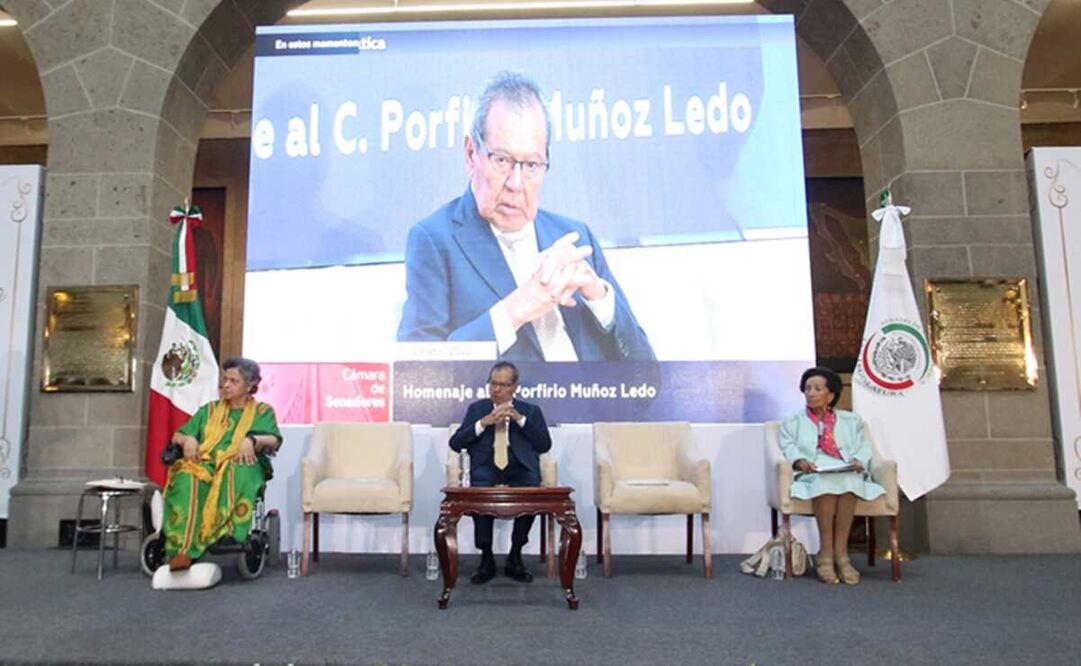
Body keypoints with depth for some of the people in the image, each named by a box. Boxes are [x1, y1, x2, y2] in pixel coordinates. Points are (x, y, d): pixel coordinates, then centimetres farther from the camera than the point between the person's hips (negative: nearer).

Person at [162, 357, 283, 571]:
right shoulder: (209, 410, 29)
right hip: (204, 465, 3)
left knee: (239, 474, -40)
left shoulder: (263, 411, 18)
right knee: (186, 478, -34)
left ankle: (226, 534, -47)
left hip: (240, 466, -2)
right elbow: (177, 436, 24)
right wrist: (188, 439, 0)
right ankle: (183, 548, -43)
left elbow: (274, 441, 1)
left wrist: (252, 440, -20)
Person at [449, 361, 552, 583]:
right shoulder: (477, 409, 19)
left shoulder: (530, 410, 18)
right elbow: (455, 443, 8)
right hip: (486, 470, 0)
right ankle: (487, 559, -12)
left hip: (520, 470, 0)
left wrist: (520, 419, -6)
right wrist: (483, 423, -5)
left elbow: (545, 445, 5)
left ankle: (515, 558, -10)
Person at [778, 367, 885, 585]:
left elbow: (864, 447, 15)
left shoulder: (851, 421, 29)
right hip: (812, 475, -1)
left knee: (848, 483, -37)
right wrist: (800, 461, -14)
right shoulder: (793, 422, 24)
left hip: (847, 474, 1)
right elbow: (788, 448, 8)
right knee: (824, 482, -38)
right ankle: (826, 553, -35)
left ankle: (840, 552, -34)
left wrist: (859, 460, -8)